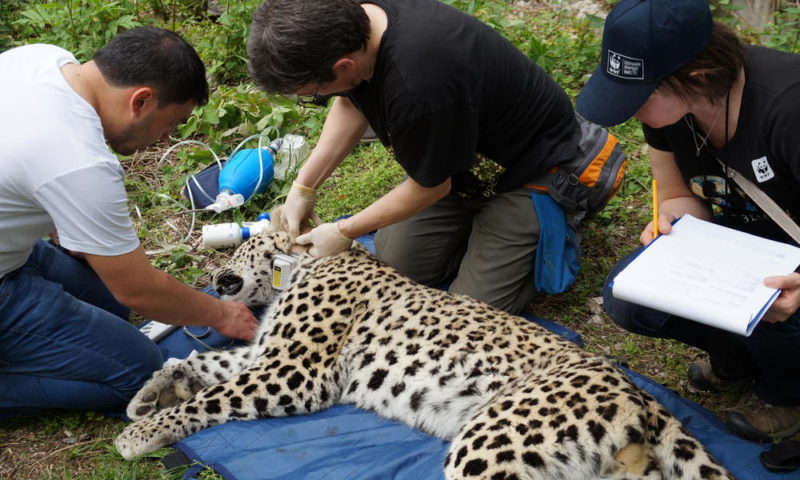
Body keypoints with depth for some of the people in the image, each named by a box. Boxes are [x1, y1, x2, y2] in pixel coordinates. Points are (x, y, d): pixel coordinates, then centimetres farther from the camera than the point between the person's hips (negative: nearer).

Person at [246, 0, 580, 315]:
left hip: (528, 169, -7)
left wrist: (344, 232, -11)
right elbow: (350, 104, 3)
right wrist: (304, 188, -3)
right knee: (395, 265, 5)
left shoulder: (417, 88, -43)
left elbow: (429, 187, -24)